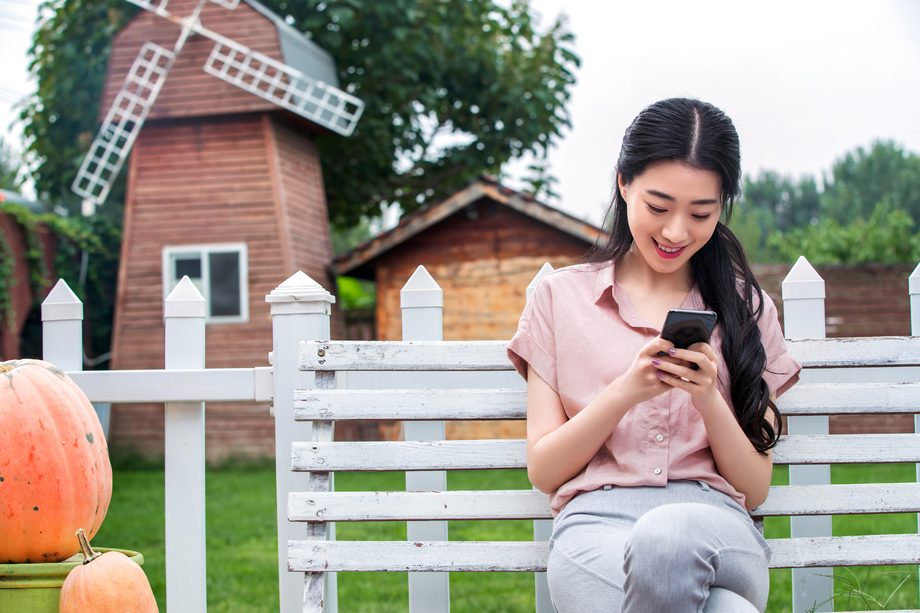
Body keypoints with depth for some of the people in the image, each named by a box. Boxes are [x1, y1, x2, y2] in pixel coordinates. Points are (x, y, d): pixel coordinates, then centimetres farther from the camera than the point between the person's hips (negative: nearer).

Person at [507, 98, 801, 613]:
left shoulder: (745, 306, 18)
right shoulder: (561, 296, 15)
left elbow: (756, 489, 14)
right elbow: (542, 472, 9)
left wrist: (709, 399, -6)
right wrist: (626, 392, -7)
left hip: (715, 524, 2)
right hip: (596, 524, -1)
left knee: (668, 536, -39)